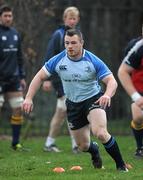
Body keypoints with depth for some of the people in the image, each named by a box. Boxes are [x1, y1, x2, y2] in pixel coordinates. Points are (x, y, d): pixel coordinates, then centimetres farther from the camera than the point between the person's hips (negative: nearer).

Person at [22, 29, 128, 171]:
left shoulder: (93, 61, -17)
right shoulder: (58, 60, -10)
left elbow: (112, 81, -19)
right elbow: (40, 77, 0)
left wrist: (107, 95, -41)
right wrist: (28, 98, -11)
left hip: (94, 99, -4)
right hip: (73, 104, 4)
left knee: (100, 133, -30)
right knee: (83, 146, 8)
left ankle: (121, 165, -13)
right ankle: (94, 152, 47)